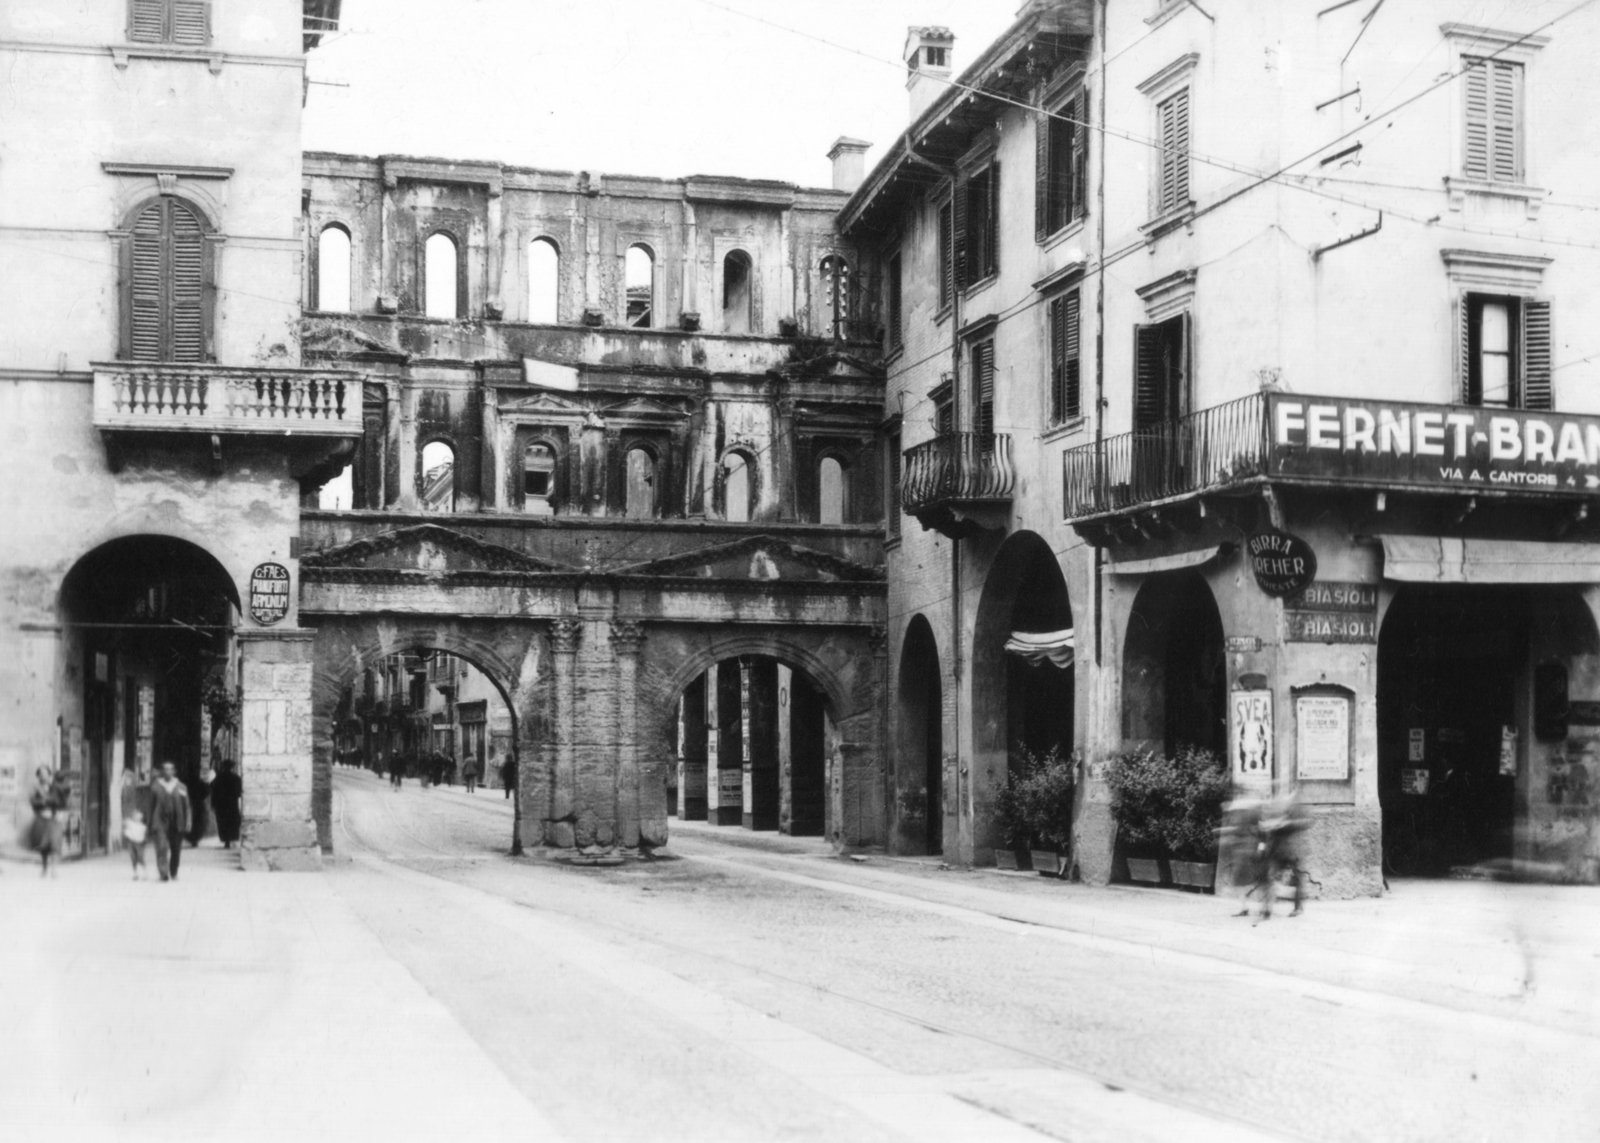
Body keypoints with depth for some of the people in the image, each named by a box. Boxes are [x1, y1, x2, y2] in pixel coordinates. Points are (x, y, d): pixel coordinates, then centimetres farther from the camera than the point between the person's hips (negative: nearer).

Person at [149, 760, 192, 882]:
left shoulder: (181, 787, 6)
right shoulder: (156, 787, 5)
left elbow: (186, 807, 7)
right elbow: (151, 806, 8)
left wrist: (187, 823, 1)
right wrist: (151, 824, 5)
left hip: (177, 824, 2)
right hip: (161, 822, -2)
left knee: (176, 851, 8)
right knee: (162, 848, -14)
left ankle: (173, 873, 24)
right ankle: (164, 874, -17)